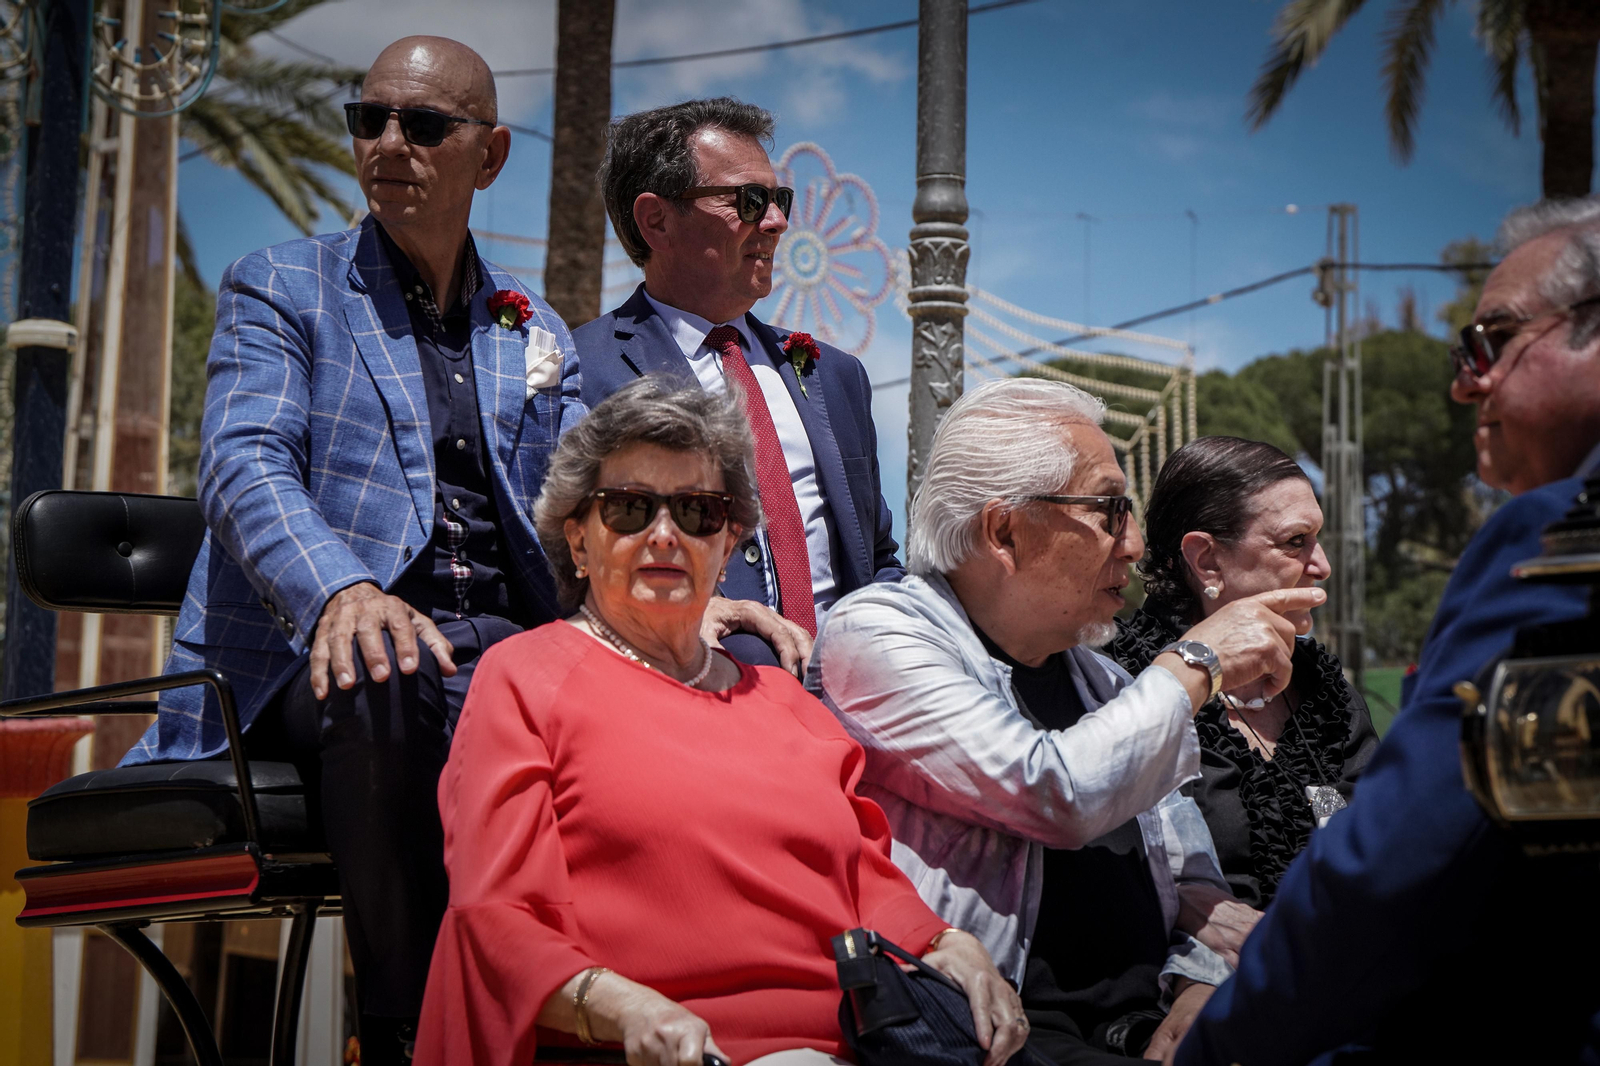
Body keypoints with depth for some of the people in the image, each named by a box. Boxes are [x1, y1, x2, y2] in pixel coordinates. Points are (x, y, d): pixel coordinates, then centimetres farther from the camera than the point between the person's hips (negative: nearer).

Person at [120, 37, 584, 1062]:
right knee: (383, 682, -39)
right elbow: (243, 467, -7)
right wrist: (341, 592, -30)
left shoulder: (536, 334, 23)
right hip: (319, 654, -3)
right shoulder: (280, 287, 11)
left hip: (502, 649, 4)